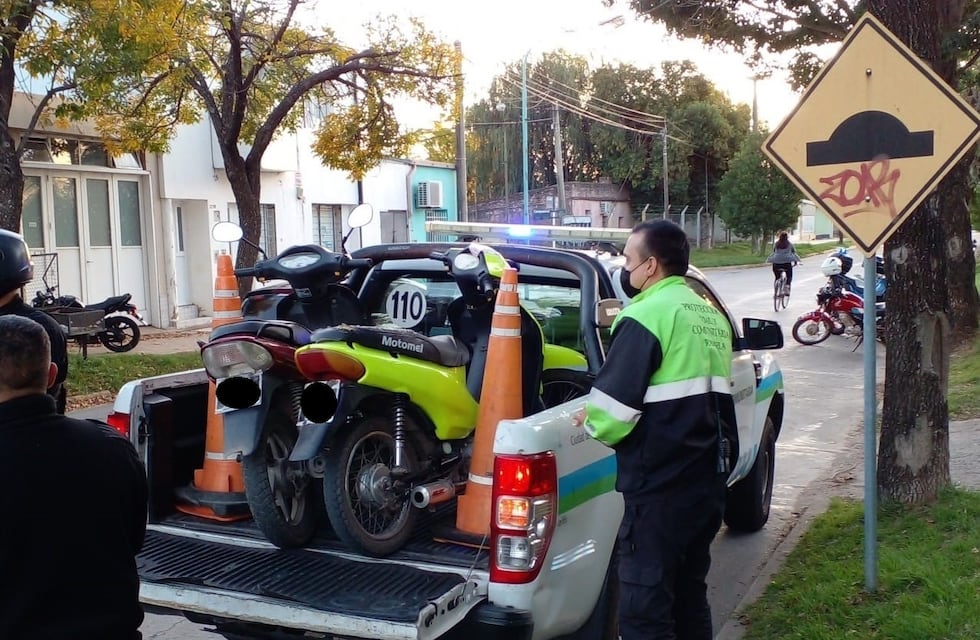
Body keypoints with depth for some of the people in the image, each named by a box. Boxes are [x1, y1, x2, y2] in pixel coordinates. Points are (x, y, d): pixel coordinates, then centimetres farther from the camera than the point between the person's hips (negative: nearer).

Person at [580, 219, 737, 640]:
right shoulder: (711, 316, 15)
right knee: (689, 595, 20)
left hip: (659, 484, -9)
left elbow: (613, 406, -20)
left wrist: (591, 424, 2)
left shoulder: (646, 316, -14)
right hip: (709, 476, 9)